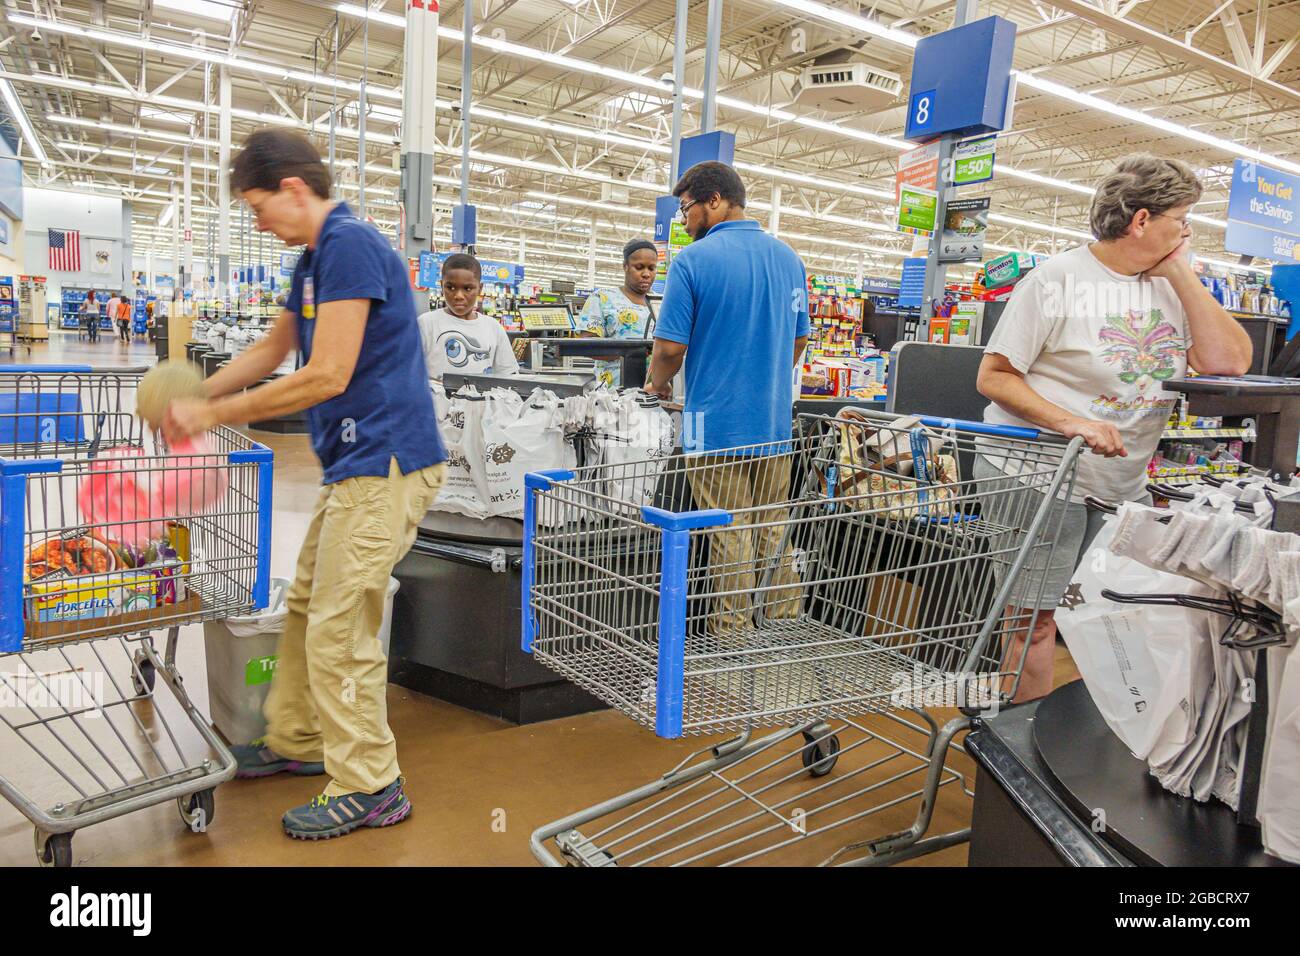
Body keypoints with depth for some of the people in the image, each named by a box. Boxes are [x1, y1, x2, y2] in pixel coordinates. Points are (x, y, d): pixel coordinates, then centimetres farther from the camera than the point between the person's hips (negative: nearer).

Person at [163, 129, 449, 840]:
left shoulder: (349, 244, -15)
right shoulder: (315, 257, 18)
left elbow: (327, 376, -20)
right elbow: (275, 347, 30)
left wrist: (213, 415, -11)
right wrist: (200, 396, 20)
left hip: (383, 465, -11)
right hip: (355, 463, 11)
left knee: (338, 629, -5)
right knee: (306, 607, 19)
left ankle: (369, 788, 9)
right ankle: (296, 741, 36)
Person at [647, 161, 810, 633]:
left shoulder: (693, 260, -10)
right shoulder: (788, 257, 8)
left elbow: (670, 346, -12)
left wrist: (659, 382, 9)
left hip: (717, 421, -5)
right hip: (775, 419, 5)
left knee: (729, 537, 2)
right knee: (773, 531, 14)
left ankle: (733, 633, 10)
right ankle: (785, 620, 22)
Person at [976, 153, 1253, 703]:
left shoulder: (1169, 285, 9)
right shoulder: (1057, 280, -9)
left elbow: (1229, 362, -2)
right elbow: (994, 376, -11)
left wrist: (1182, 272, -2)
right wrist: (1069, 421, -25)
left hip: (1123, 485, 7)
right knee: (1038, 617, -2)